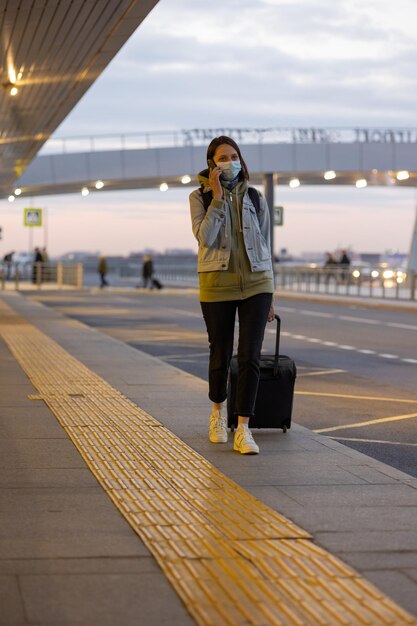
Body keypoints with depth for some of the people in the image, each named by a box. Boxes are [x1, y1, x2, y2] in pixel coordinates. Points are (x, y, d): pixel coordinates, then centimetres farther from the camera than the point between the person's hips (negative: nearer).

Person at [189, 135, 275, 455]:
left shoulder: (255, 198, 8)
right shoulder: (200, 197, 1)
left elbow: (265, 246, 11)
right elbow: (205, 238, -15)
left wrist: (269, 294, 9)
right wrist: (217, 196, -15)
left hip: (255, 284, 1)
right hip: (217, 285, -1)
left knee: (250, 357, -8)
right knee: (221, 356, 8)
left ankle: (243, 431, -8)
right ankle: (218, 413, 36)